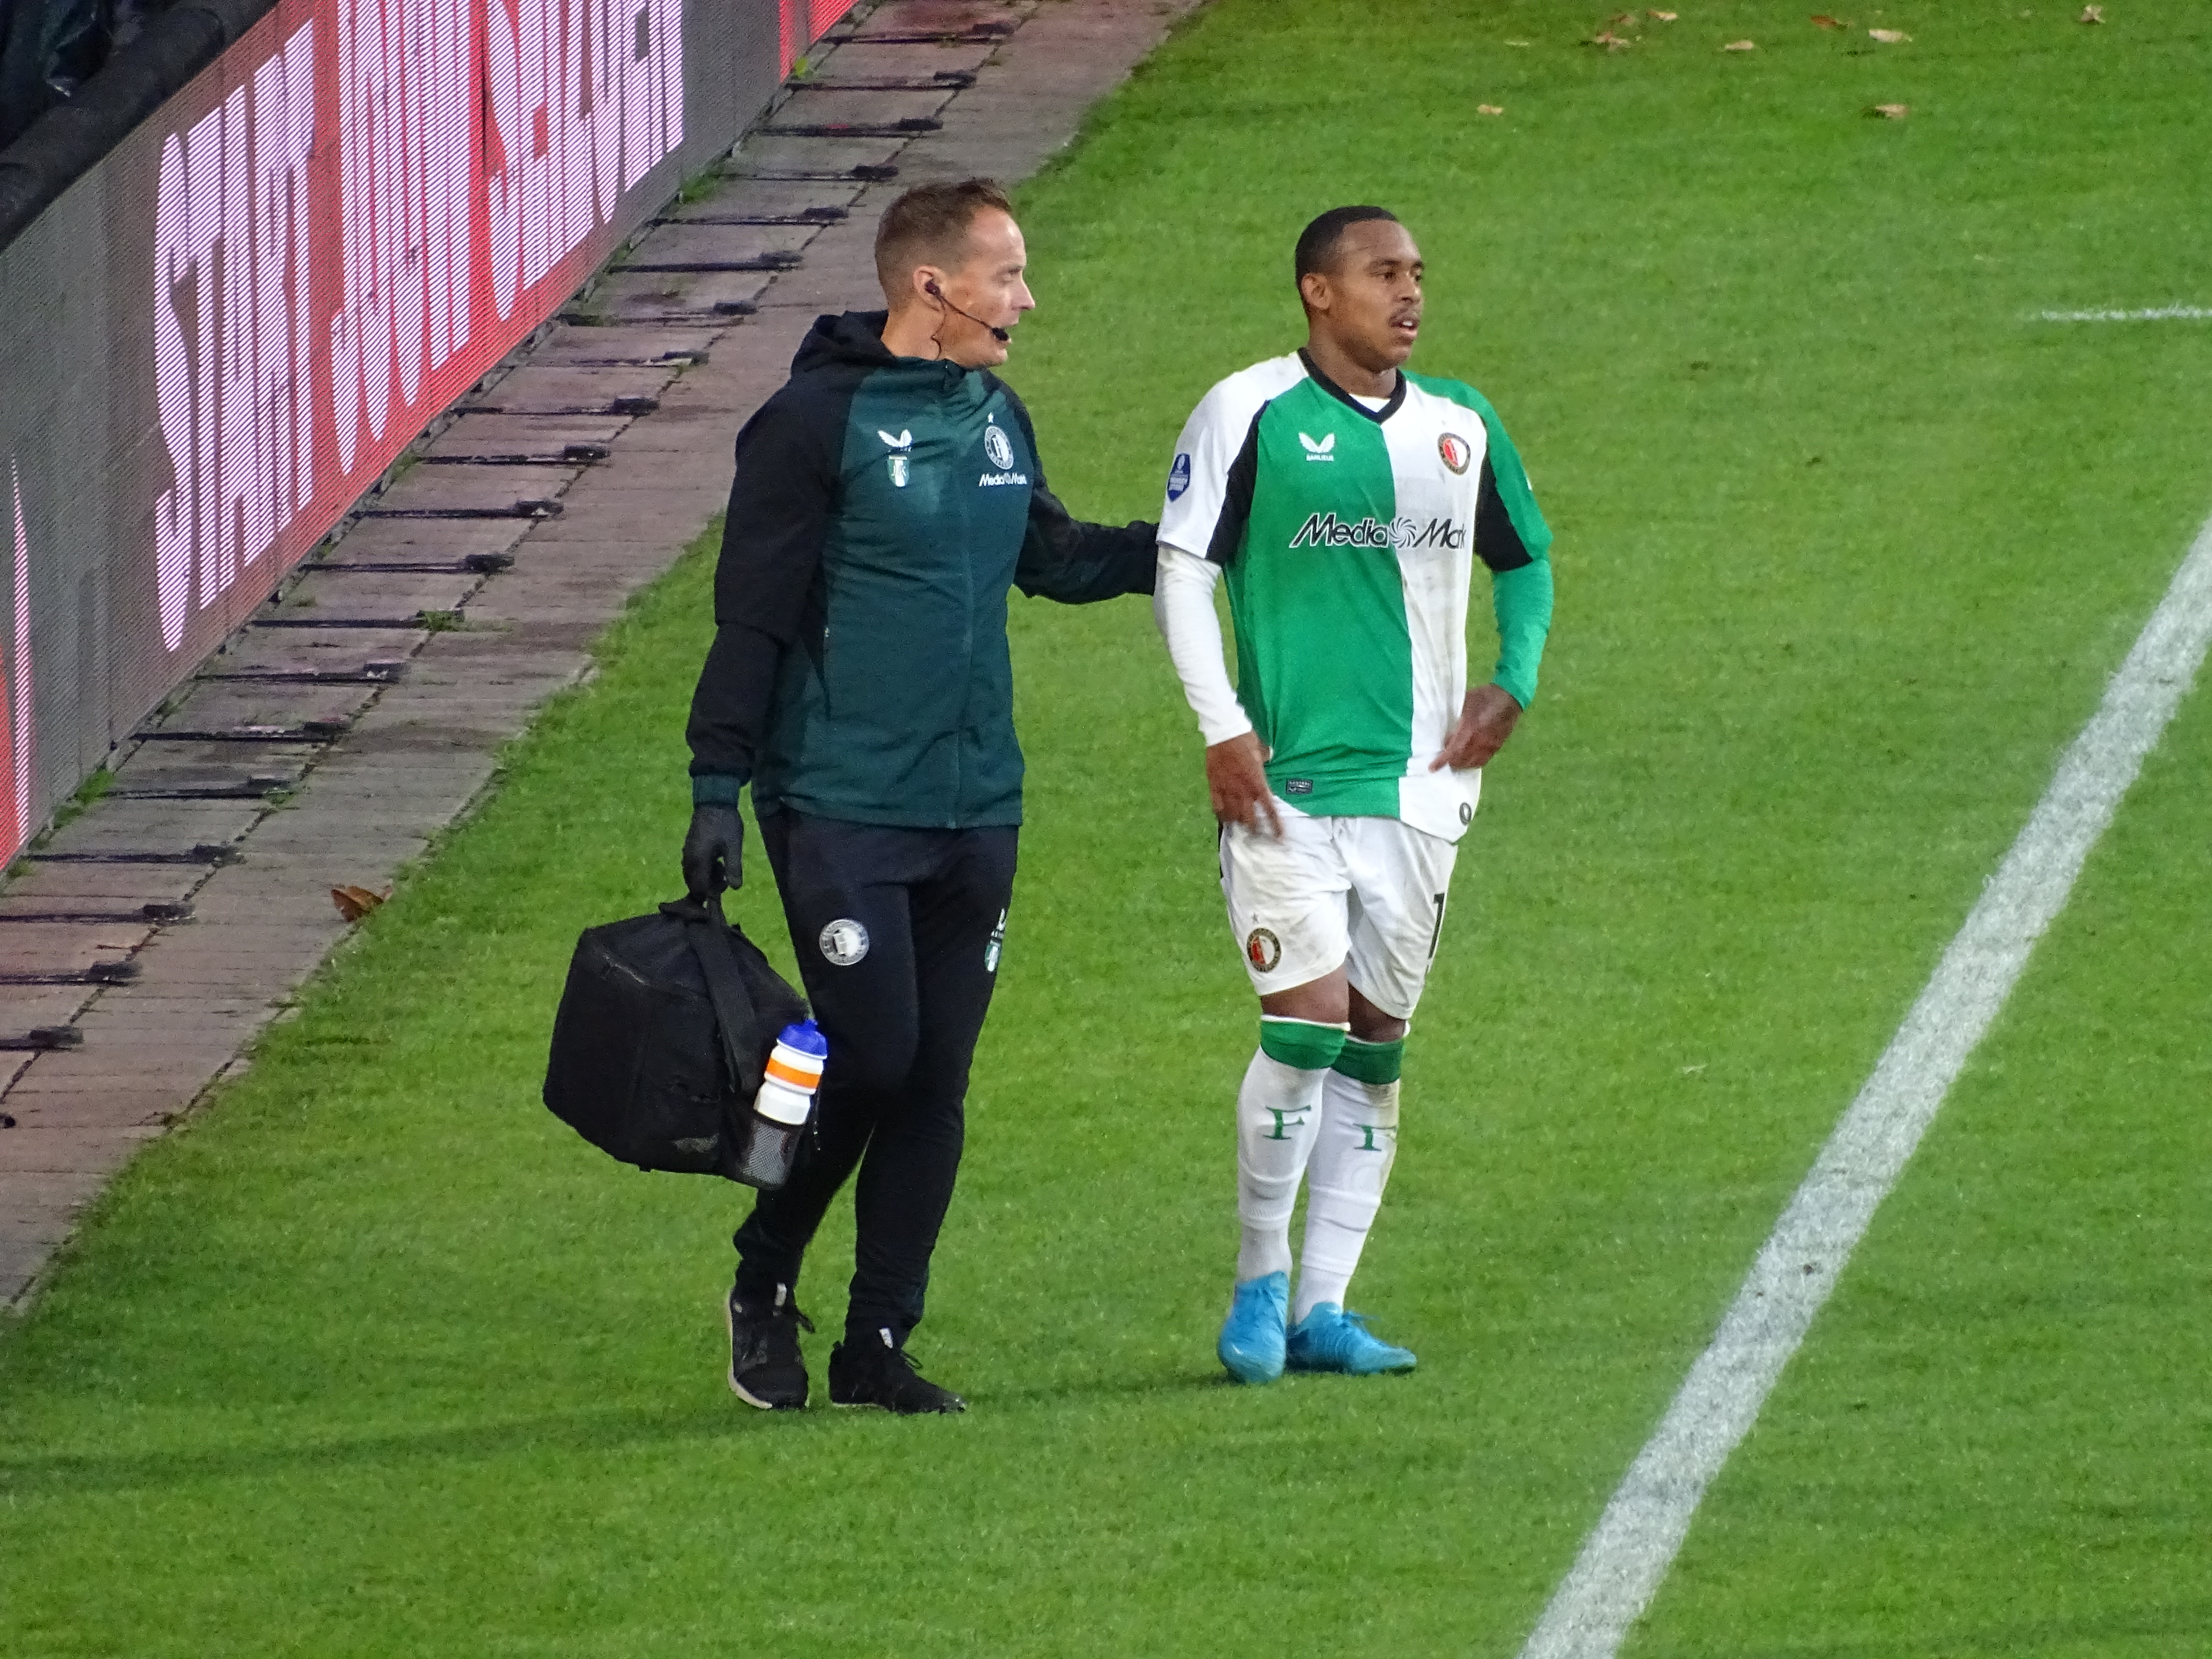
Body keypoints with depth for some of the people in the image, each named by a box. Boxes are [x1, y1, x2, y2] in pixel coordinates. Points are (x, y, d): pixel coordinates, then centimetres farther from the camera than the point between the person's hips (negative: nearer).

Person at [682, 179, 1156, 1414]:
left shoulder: (998, 419, 10)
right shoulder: (817, 423, -9)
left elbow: (1054, 559, 27)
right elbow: (751, 618, -8)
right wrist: (719, 789, -11)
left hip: (977, 807, 6)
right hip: (842, 804, -6)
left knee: (936, 1084, 5)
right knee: (871, 1058, -10)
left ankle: (880, 1343, 12)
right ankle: (765, 1287, 12)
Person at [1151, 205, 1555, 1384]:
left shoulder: (1460, 428, 11)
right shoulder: (1249, 415, -4)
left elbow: (1525, 560, 26)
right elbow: (1181, 573, -3)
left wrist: (1514, 683, 10)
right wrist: (1223, 729, -10)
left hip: (1418, 784, 5)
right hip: (1286, 777, -5)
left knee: (1375, 1047, 6)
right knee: (1307, 1023, -13)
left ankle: (1323, 1307, 11)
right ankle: (1261, 1281, 3)